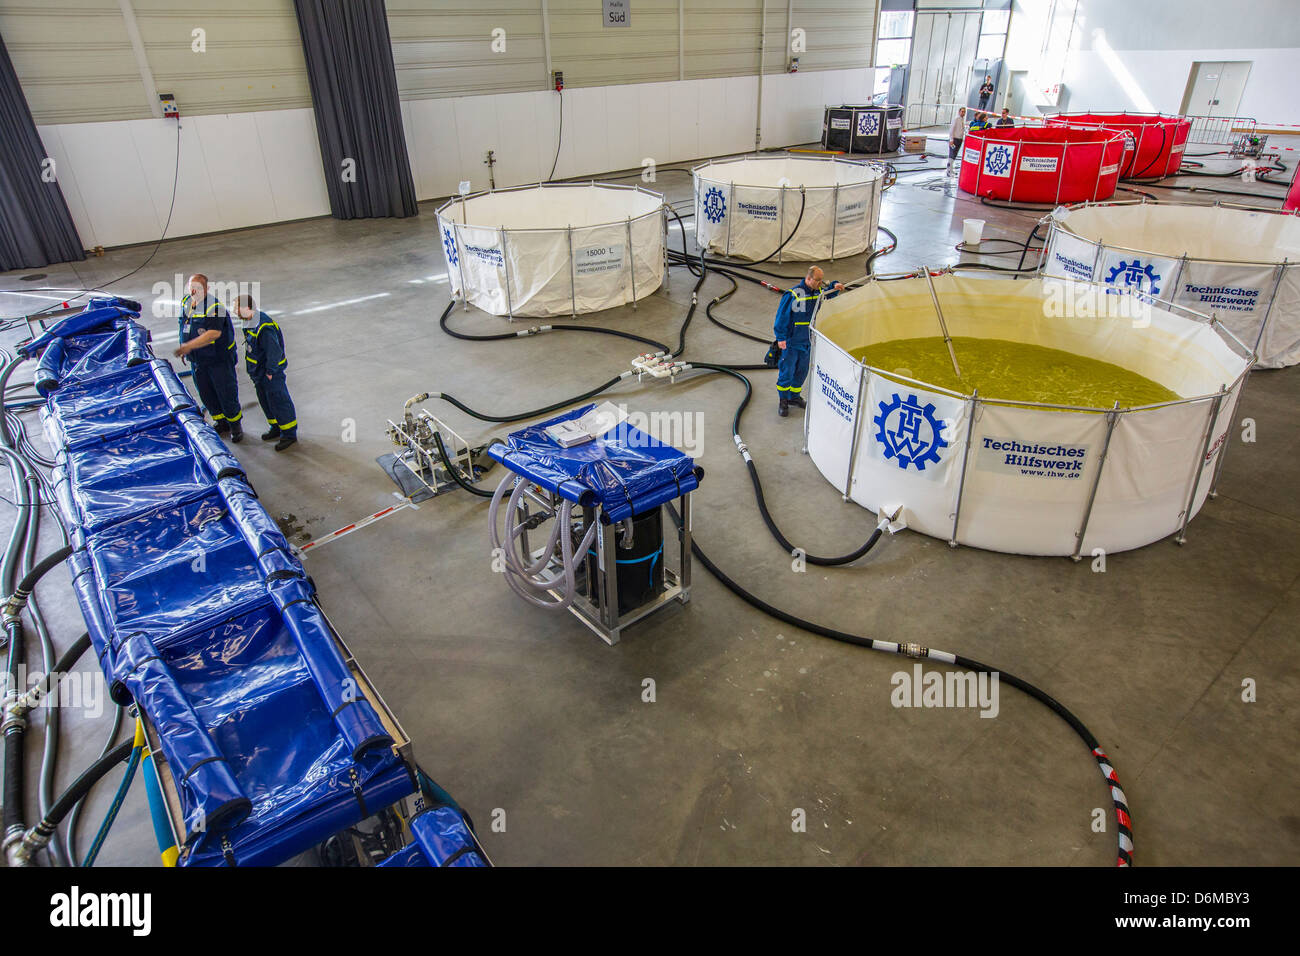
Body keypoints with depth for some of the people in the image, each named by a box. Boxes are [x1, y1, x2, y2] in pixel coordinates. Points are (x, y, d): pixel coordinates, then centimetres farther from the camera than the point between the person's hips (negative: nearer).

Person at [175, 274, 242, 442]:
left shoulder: (215, 307, -22)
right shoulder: (185, 303, 3)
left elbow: (213, 334, -31)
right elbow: (185, 327, 18)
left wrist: (189, 346, -34)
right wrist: (184, 350, 18)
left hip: (219, 359, -7)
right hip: (197, 360, 7)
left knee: (226, 392, 1)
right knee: (206, 394, 16)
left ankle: (236, 426, 20)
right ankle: (221, 423, 33)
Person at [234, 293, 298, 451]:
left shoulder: (264, 327, -28)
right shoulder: (250, 322, 4)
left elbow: (274, 352, -26)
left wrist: (270, 371, -17)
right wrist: (254, 372, 17)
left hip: (272, 374, -10)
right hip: (258, 372, 10)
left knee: (278, 402, 0)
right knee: (265, 402, 20)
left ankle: (289, 434, 12)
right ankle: (276, 428, 37)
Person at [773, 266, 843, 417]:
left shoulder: (817, 292, 3)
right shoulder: (793, 295, -19)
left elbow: (828, 295, 26)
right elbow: (782, 317, -16)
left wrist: (835, 288, 5)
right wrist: (781, 338, -18)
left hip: (808, 342, 7)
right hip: (791, 342, -7)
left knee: (802, 371, 16)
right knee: (787, 371, 2)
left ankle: (794, 396, 34)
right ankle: (783, 400, 18)